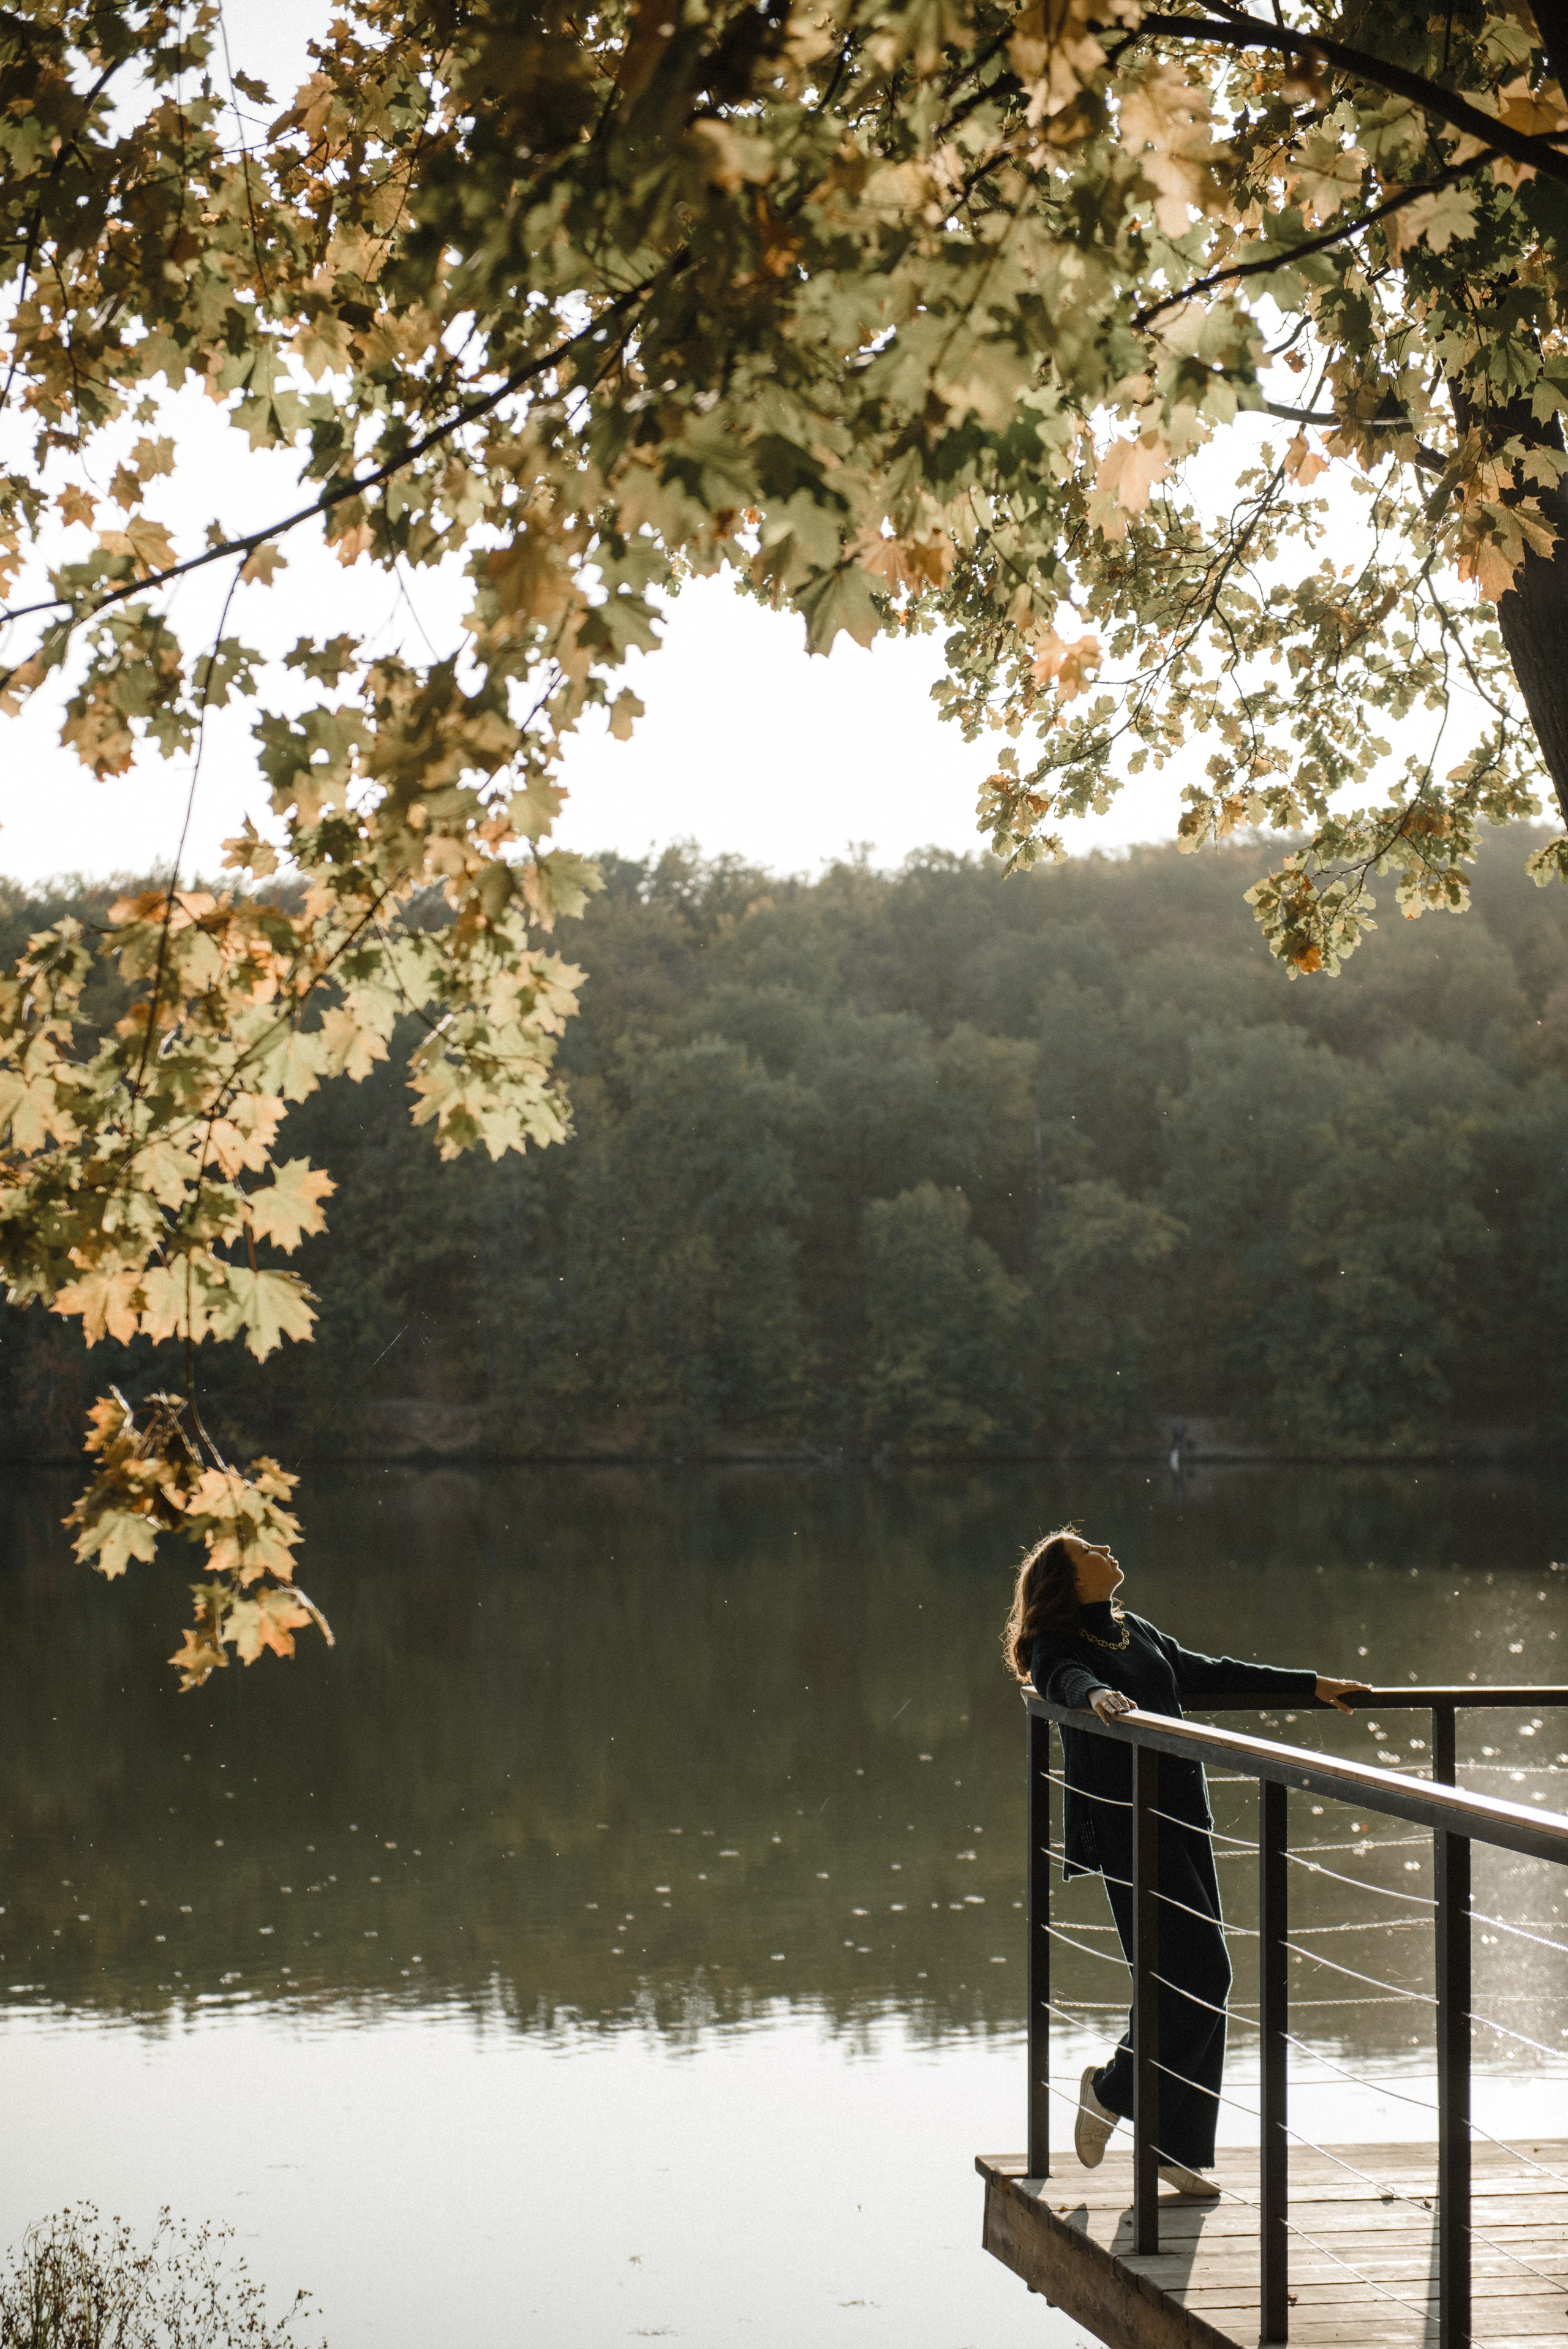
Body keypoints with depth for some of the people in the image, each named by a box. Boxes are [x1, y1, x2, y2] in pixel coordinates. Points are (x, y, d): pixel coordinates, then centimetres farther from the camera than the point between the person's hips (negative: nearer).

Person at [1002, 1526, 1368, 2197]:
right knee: (1197, 1973, -14)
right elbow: (1068, 1680, -25)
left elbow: (1211, 1676, 27)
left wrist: (1312, 1687, 29)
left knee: (1199, 1983, 4)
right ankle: (1112, 2089, 7)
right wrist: (1095, 1695, -48)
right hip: (1125, 1823, -8)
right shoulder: (1058, 1648, -3)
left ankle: (1178, 2148, 12)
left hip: (1181, 1816, 8)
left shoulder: (1138, 1633, 20)